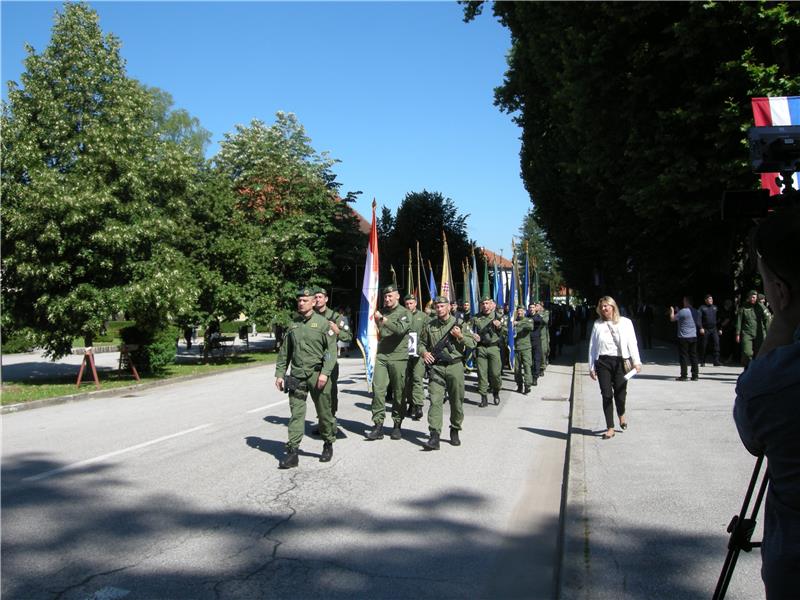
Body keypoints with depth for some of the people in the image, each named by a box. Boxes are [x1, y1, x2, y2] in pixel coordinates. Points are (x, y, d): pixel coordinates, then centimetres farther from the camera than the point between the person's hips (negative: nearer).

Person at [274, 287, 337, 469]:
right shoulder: (292, 325, 12)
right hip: (296, 375, 3)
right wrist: (279, 373, 10)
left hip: (317, 375, -3)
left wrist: (325, 372, -16)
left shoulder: (322, 323, -1)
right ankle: (292, 452, 1)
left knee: (324, 412, 6)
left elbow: (331, 350, -7)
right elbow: (284, 352, 17)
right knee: (296, 413, 0)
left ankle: (328, 444, 26)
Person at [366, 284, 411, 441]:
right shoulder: (383, 312, 15)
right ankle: (378, 425, -4)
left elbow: (400, 329, -21)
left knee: (399, 393, 3)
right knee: (377, 389, -7)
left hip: (398, 358, -4)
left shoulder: (404, 313, -1)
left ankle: (397, 425, 16)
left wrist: (382, 319, -23)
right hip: (381, 356, 4)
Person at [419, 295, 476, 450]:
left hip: (455, 367, 0)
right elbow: (421, 342, 18)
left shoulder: (459, 323, 4)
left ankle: (455, 431, 27)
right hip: (436, 368, 0)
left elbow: (473, 343, 5)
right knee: (435, 400, -10)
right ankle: (434, 437, -14)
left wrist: (460, 336, -11)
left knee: (457, 401, 8)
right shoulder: (429, 326, 7)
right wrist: (424, 352, -3)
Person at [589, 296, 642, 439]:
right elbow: (592, 346, 9)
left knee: (620, 393, 0)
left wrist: (636, 361, -10)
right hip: (603, 362, 1)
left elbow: (632, 342, 1)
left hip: (620, 361, -1)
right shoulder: (597, 324, 9)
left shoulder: (625, 322, 6)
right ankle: (610, 428, 9)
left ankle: (621, 414, 36)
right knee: (606, 395, -1)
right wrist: (591, 367, 6)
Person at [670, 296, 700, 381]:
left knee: (683, 357, -2)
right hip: (693, 337, 6)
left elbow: (672, 319, -4)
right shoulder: (696, 312, 7)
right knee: (693, 356, 10)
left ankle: (684, 376, -1)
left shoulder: (682, 311, -15)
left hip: (683, 337, -6)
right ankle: (695, 375, 12)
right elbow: (698, 324, 18)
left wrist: (672, 311, 14)